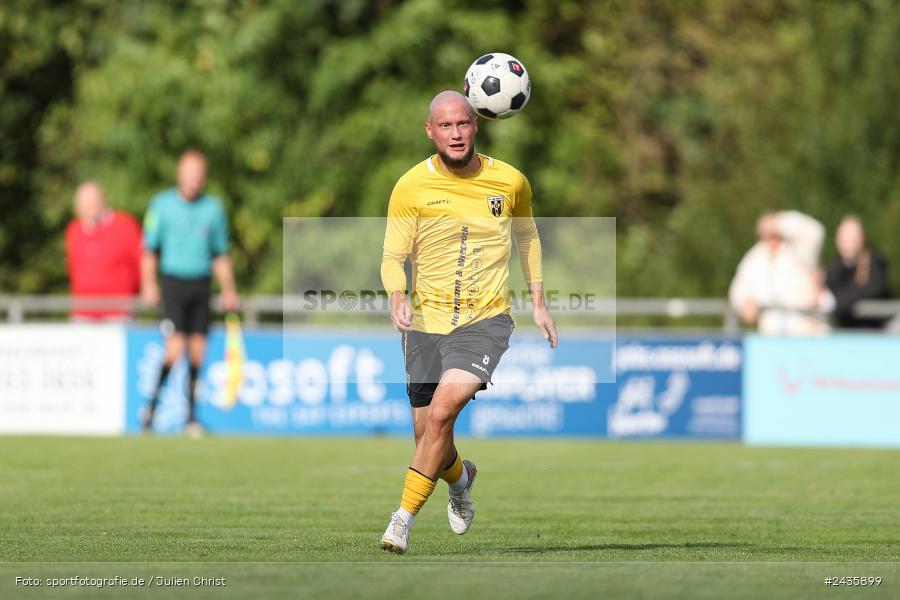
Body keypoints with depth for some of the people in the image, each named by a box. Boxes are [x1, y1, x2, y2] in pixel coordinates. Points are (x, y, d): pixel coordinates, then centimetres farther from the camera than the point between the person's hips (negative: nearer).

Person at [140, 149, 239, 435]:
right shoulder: (162, 205, 1)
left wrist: (228, 291, 7)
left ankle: (190, 417, 7)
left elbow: (221, 254, 15)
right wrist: (149, 285, -7)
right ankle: (152, 404, 1)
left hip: (201, 285, 3)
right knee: (175, 348, -15)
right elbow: (149, 249, 4)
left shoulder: (214, 207, 8)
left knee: (197, 351, 0)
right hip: (172, 282, -3)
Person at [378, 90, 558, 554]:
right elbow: (393, 255, -3)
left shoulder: (510, 182, 1)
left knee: (443, 411, -24)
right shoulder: (411, 187, -4)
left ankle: (404, 517, -16)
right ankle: (461, 477, 43)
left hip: (486, 320, -1)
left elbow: (527, 236, 19)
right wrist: (397, 296, -24)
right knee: (427, 435, 6)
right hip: (426, 322, 2)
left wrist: (538, 303, 18)